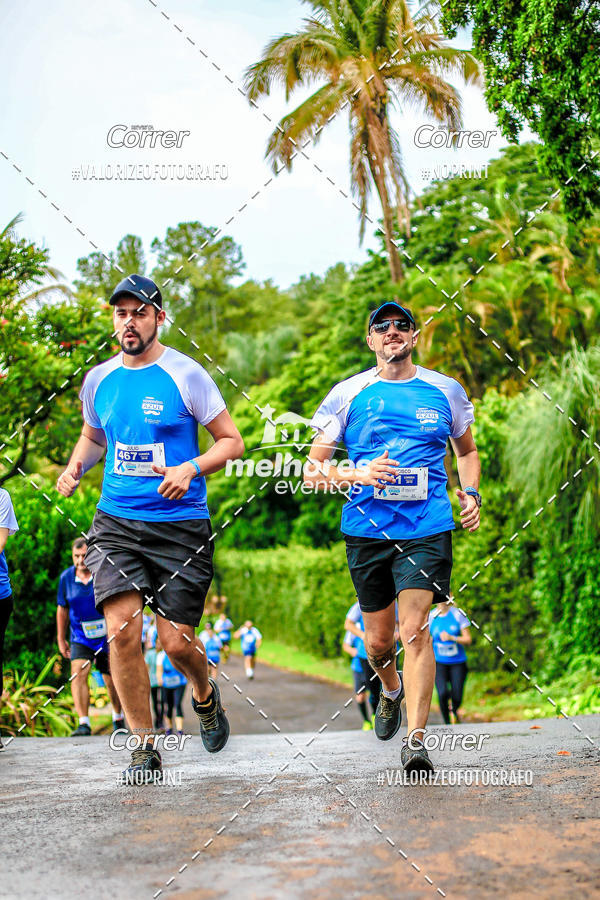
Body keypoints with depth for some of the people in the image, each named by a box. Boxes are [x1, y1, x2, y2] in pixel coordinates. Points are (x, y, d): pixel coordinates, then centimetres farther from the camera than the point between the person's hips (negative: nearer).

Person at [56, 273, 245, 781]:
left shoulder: (186, 375, -5)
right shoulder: (98, 380, 8)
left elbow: (232, 442, -1)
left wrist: (190, 469, -18)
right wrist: (76, 467, 5)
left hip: (181, 524, -3)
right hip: (116, 521, 3)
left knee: (177, 643, -3)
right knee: (122, 628, -14)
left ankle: (205, 695, 33)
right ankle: (145, 746, 0)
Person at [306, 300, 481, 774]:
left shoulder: (445, 391, 7)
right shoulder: (348, 394, 3)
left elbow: (467, 451, 23)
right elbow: (312, 469, 4)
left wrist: (471, 493, 4)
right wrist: (355, 475, -14)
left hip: (427, 527, -1)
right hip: (366, 530, 1)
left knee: (414, 628, -15)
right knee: (379, 639, 11)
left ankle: (416, 740, -11)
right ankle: (391, 690, 44)